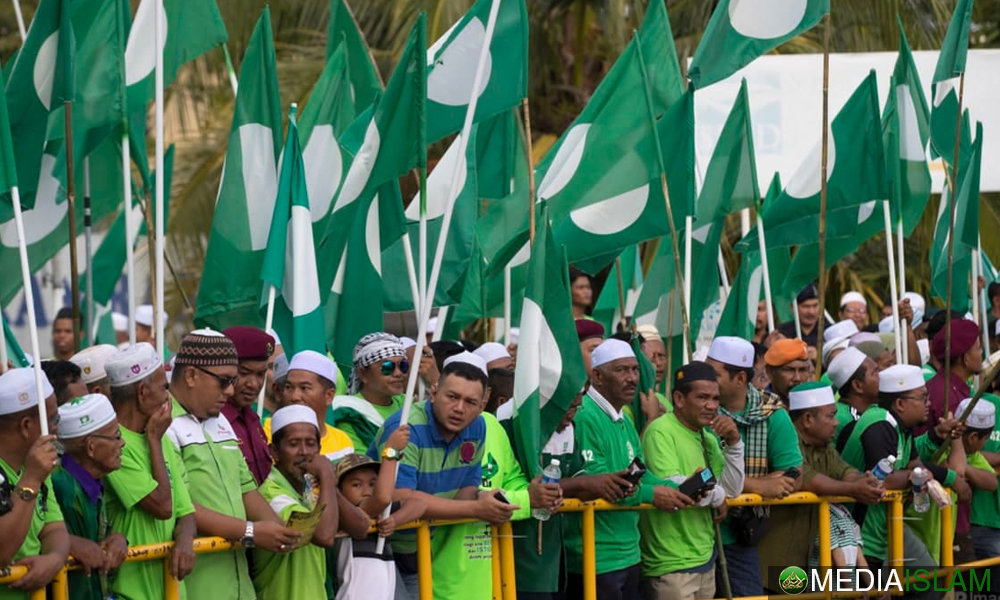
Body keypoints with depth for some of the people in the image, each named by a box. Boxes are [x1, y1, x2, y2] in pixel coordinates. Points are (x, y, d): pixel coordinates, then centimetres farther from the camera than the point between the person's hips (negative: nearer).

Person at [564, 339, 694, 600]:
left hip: (628, 553, 10)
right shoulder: (585, 417, -16)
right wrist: (650, 494, -18)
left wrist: (676, 489, -1)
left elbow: (640, 473, 17)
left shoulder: (623, 421, 18)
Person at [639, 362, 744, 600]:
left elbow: (732, 490, 8)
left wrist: (733, 444, -4)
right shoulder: (660, 431, -13)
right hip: (671, 564, -8)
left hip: (705, 557, 8)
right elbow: (673, 487, -25)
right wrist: (717, 495, -8)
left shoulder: (708, 437, 13)